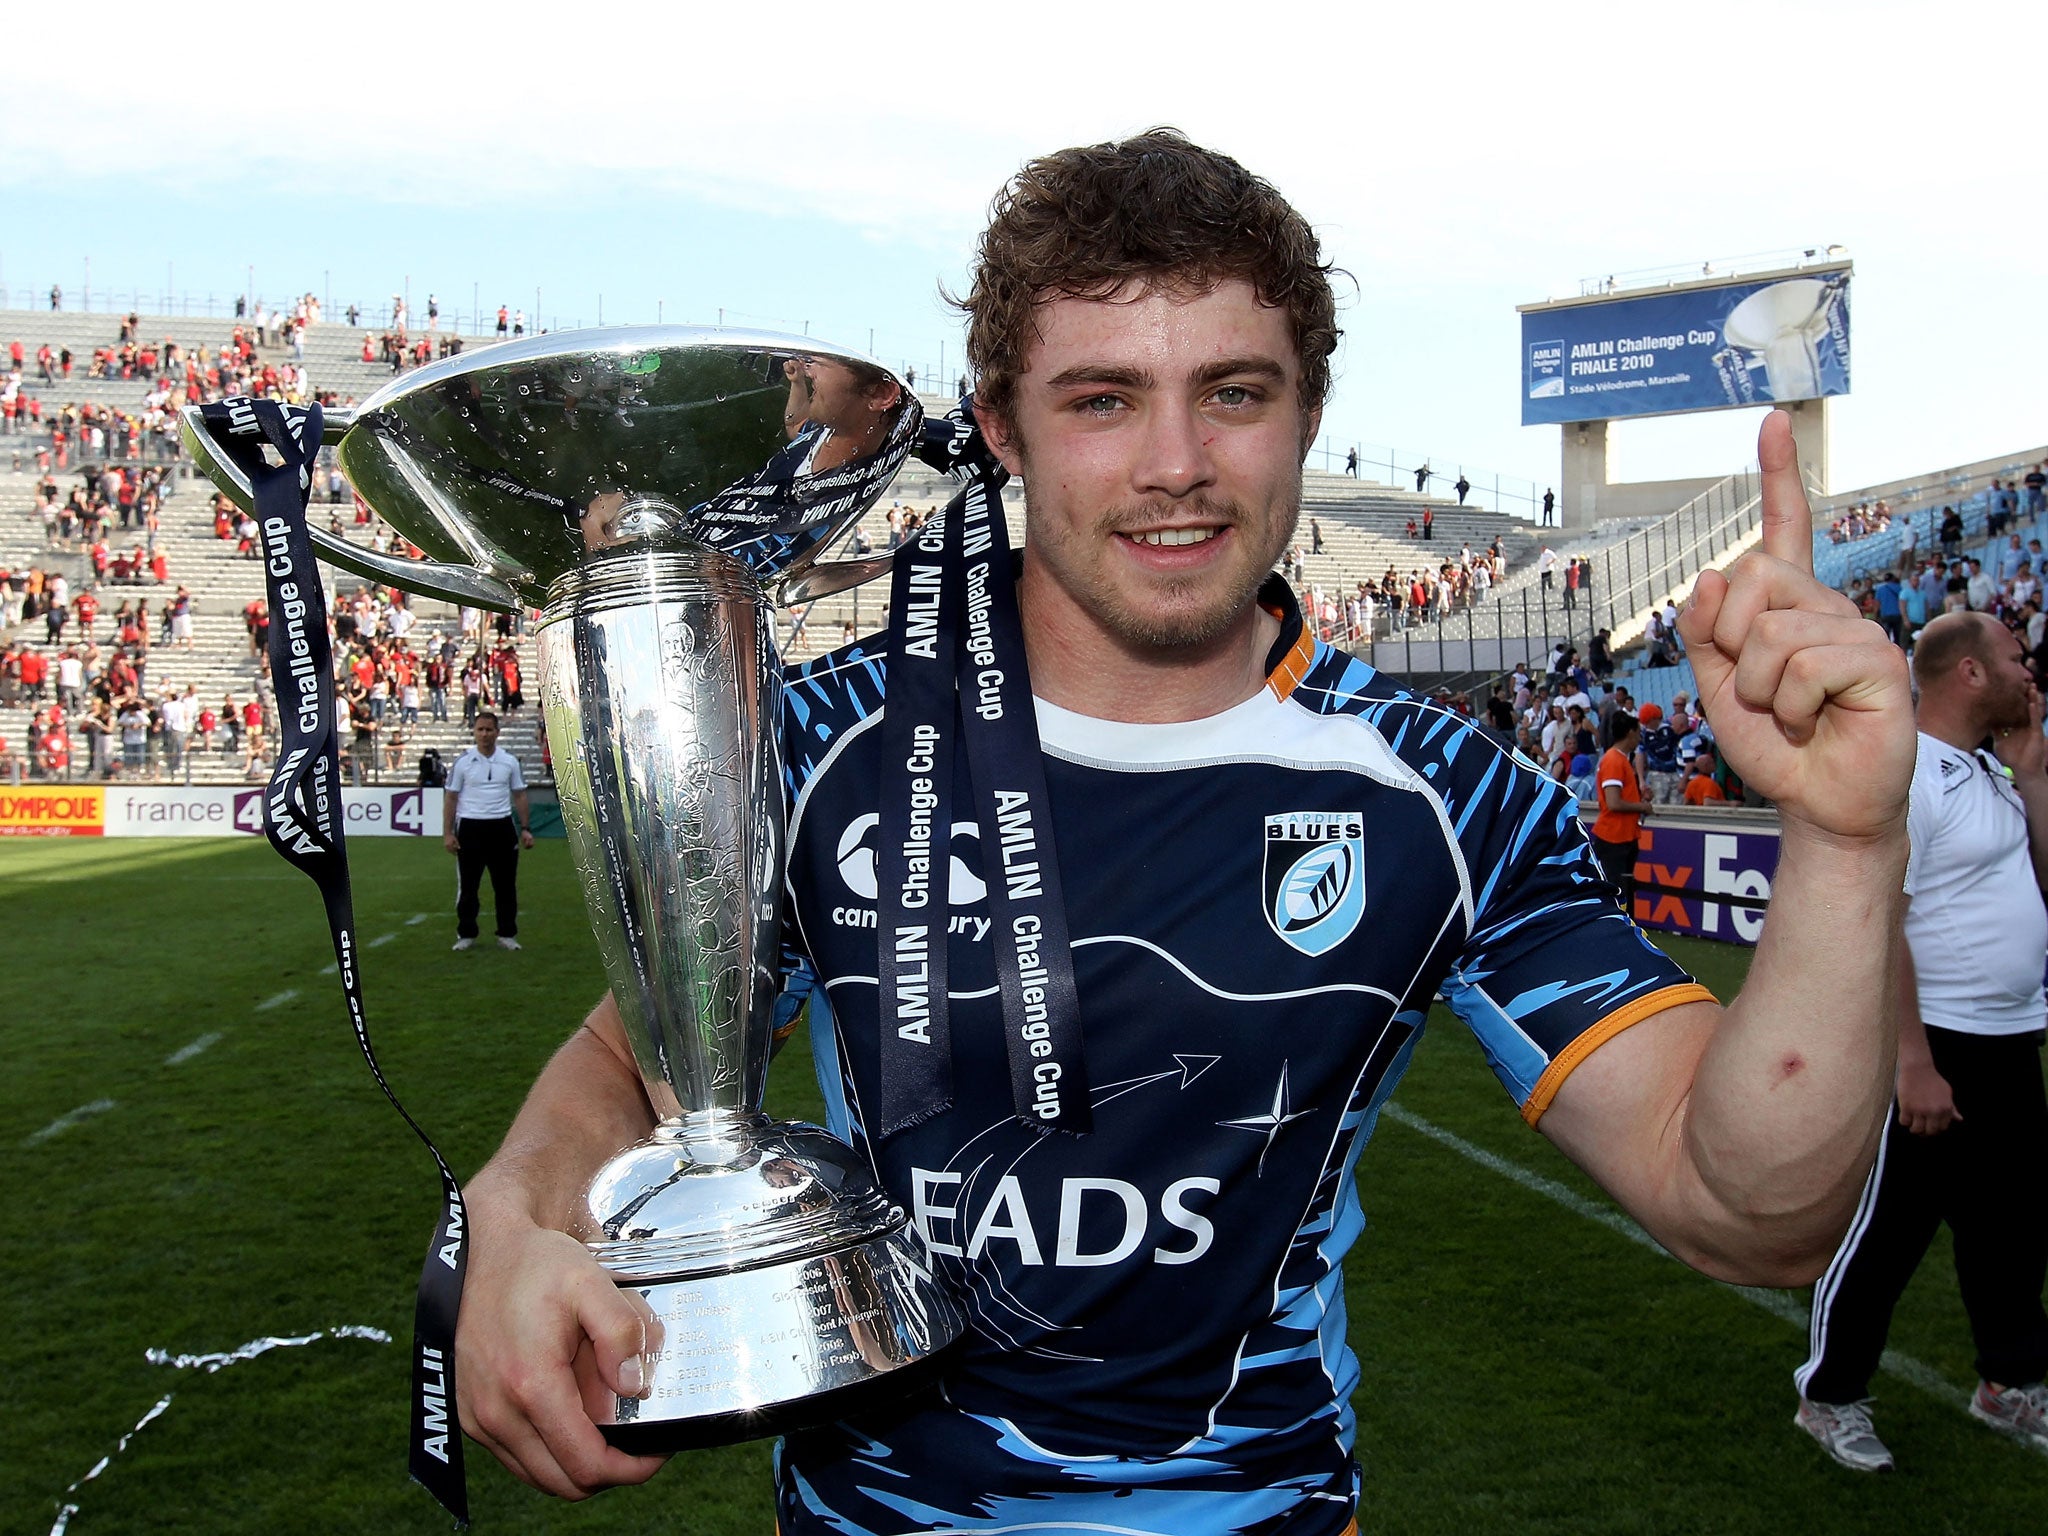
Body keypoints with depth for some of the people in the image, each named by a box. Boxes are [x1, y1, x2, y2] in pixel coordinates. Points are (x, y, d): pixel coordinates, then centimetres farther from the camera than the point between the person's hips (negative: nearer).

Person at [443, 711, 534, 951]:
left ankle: (507, 935, 13)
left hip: (502, 827, 2)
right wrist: (447, 833, -4)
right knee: (468, 885, 4)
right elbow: (450, 798, 2)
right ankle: (466, 935, 15)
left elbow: (519, 796, 10)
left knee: (506, 884, 4)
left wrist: (525, 828, 4)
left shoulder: (509, 761, 6)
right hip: (470, 826, -2)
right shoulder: (463, 761, 0)